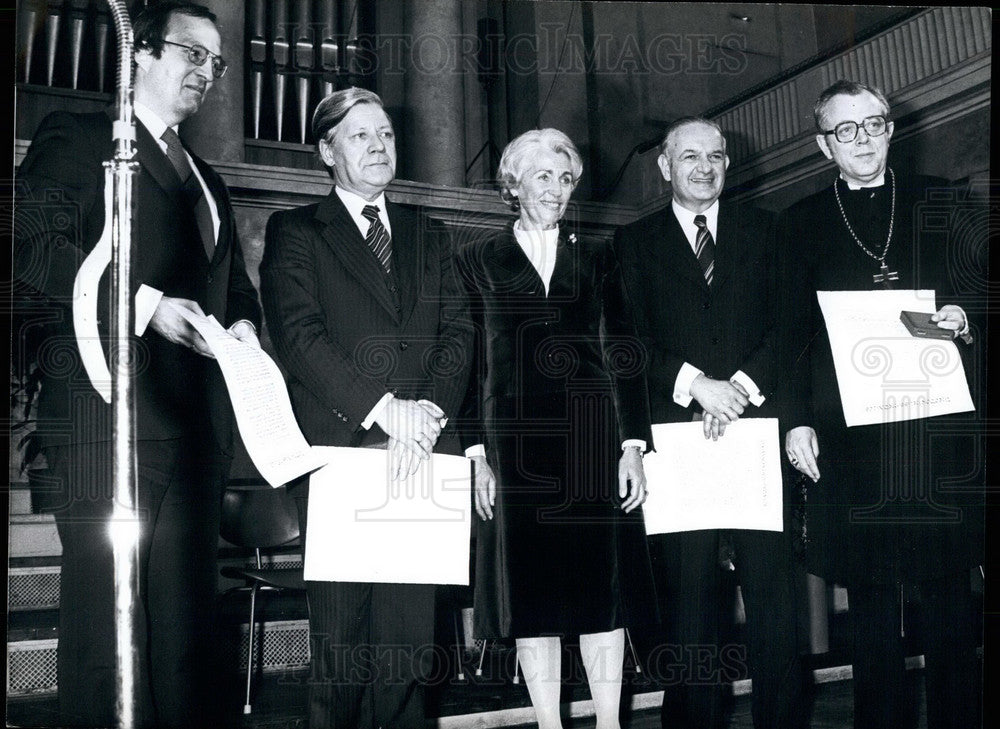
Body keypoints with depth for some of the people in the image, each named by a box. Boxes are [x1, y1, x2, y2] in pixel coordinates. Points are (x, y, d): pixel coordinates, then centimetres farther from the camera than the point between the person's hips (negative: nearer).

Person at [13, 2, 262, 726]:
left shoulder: (210, 182, 28)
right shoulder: (76, 138, 7)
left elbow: (236, 283, 28)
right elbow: (33, 244, -8)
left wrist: (243, 324, 5)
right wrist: (144, 302, -16)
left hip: (197, 423, 7)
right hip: (108, 416, -6)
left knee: (186, 617, 8)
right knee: (107, 618, -5)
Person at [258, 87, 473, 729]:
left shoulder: (428, 237, 22)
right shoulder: (296, 232, 9)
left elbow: (459, 332, 10)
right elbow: (299, 334, -5)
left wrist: (429, 412, -9)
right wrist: (384, 409, -15)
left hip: (423, 456, 3)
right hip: (339, 451, -3)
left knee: (411, 627, 2)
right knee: (342, 631, -1)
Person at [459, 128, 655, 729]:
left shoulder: (597, 258, 13)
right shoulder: (479, 260, 9)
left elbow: (623, 354, 8)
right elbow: (468, 362, 4)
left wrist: (632, 445, -1)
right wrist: (477, 453, -5)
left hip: (593, 442, 1)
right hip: (516, 444, -1)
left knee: (602, 586, 4)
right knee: (530, 589, 3)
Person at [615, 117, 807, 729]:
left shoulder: (762, 231, 15)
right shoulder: (635, 243, 11)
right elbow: (632, 341, 1)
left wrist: (743, 385, -10)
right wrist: (697, 385, -12)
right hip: (677, 436, -1)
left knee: (772, 586, 1)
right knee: (688, 594, 2)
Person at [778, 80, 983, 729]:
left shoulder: (939, 202, 12)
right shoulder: (803, 222, 10)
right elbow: (794, 330, 7)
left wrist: (964, 322, -9)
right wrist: (797, 419, -1)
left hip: (938, 428, 1)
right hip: (848, 432, 0)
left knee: (948, 594, 4)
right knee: (871, 601, 5)